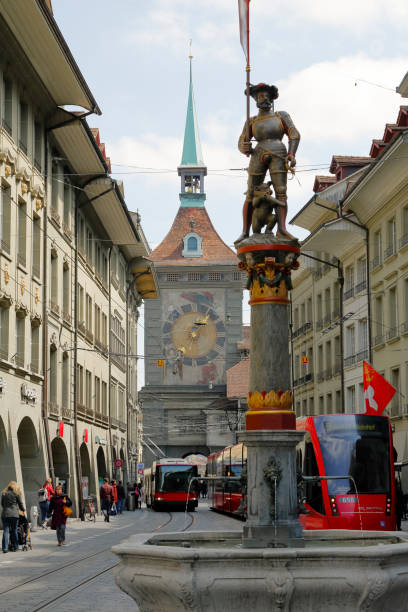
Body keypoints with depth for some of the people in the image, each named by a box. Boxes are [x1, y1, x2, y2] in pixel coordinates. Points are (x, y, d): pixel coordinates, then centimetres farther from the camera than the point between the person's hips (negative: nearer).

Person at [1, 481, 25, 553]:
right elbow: (20, 503, 6)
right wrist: (23, 510, 25)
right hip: (14, 514, -2)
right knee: (14, 531, 8)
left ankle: (5, 548, -8)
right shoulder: (16, 494, -1)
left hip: (5, 514, 2)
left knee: (5, 531, 0)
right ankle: (15, 547, 13)